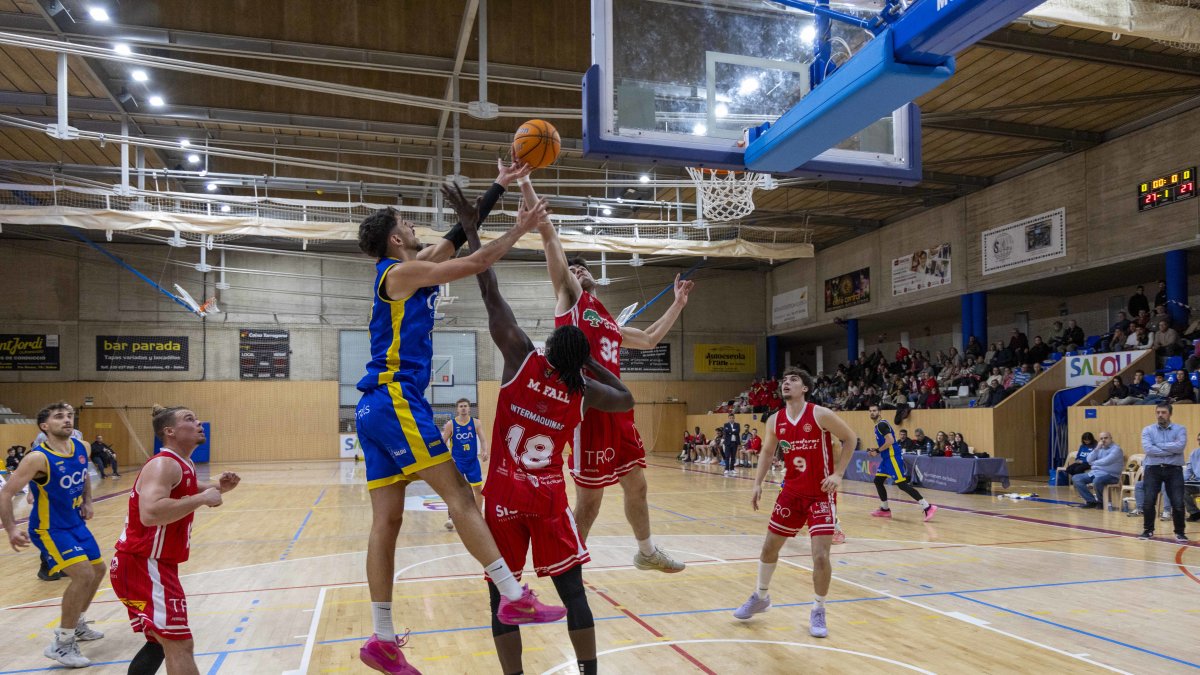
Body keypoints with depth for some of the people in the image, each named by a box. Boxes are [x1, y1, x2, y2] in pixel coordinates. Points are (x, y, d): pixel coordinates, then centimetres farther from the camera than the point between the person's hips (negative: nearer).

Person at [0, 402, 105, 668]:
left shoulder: (81, 448, -3)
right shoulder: (38, 458, -24)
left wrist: (87, 501, 6)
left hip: (75, 523, 8)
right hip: (49, 528, -8)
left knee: (97, 571, 18)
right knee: (83, 575, -21)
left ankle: (77, 625, 39)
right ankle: (61, 644, -7)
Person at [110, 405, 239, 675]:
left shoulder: (184, 465, 10)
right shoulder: (164, 464, -20)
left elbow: (188, 493, 31)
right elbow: (150, 513, -37)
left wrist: (219, 487, 10)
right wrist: (203, 498, -28)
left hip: (153, 565, 11)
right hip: (142, 566, -11)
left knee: (160, 641, 23)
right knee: (180, 645, -12)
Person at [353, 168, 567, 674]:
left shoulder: (411, 269, 21)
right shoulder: (402, 271, -4)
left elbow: (460, 232, 23)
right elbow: (475, 264, -7)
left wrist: (500, 186, 25)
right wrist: (520, 230, 4)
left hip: (377, 407, 9)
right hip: (395, 399, -9)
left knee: (387, 520, 5)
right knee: (458, 493, -11)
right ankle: (513, 595, -11)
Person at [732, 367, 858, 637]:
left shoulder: (820, 415, -15)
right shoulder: (775, 421, -1)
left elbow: (850, 438, -5)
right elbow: (767, 452, 15)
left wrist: (837, 474, -12)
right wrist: (758, 484, 5)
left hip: (821, 494, -5)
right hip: (792, 492, 5)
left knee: (820, 556, -11)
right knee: (769, 547, 12)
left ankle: (818, 611, 11)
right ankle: (761, 597, 35)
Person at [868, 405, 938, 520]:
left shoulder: (882, 424, -13)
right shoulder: (878, 425, 18)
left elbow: (890, 441, -24)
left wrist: (877, 451, -15)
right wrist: (875, 451, 14)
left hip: (893, 457, -10)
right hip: (887, 458, 10)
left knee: (902, 484, -14)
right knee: (878, 481, 12)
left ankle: (927, 507, -16)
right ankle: (885, 509, 20)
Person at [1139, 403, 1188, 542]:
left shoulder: (1180, 429, 4)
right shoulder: (1148, 430, 5)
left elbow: (1180, 446, -15)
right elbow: (1147, 449, -12)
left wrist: (1158, 445, -10)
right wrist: (1171, 451, -13)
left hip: (1174, 470, 0)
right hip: (1153, 469, 1)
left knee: (1178, 503, -4)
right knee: (1148, 502, -2)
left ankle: (1180, 532, 15)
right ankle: (1148, 530, 16)